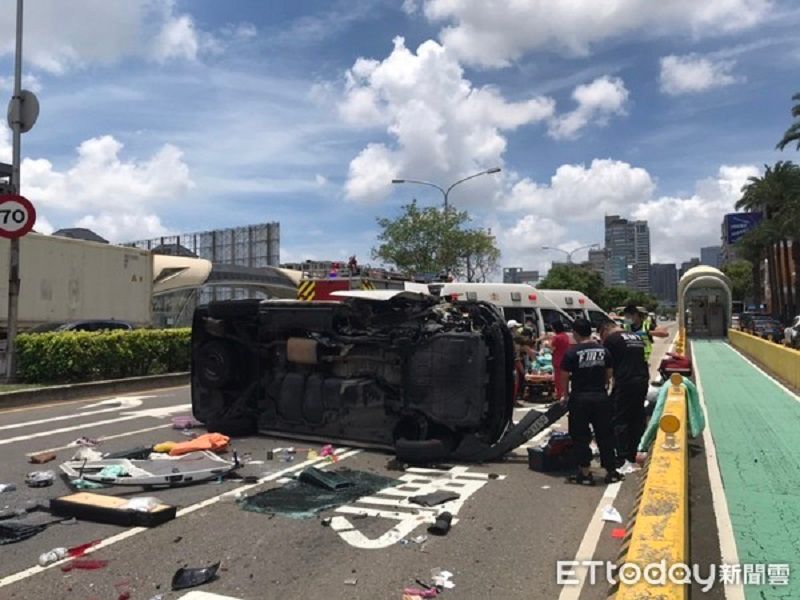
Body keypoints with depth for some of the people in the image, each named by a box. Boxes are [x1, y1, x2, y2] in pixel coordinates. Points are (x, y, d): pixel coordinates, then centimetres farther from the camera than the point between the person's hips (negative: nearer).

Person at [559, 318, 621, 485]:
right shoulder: (603, 351, 3)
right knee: (605, 435, 13)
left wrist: (565, 395, 9)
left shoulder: (572, 352, -10)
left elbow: (565, 377, -6)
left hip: (580, 398, -4)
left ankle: (585, 473, 10)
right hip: (601, 397, 4)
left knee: (580, 437, 6)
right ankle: (611, 471, 20)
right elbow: (608, 375, 10)